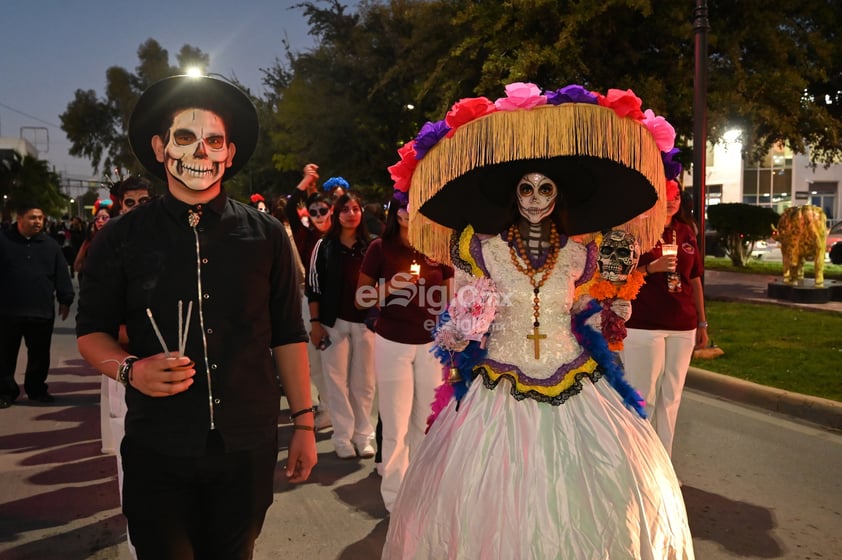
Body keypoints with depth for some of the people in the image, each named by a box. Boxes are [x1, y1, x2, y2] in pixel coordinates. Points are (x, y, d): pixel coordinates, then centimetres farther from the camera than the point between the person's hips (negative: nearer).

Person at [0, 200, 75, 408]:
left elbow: (61, 274, 7)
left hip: (42, 311, 2)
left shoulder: (50, 244, 6)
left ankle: (37, 389, 25)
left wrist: (65, 299, 4)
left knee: (40, 355, 10)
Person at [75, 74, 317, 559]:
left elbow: (288, 335, 5)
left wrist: (304, 423, 4)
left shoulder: (267, 236, 1)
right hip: (158, 449, 0)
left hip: (249, 448, 1)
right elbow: (92, 331, 7)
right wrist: (129, 369, -14)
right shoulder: (122, 239, 0)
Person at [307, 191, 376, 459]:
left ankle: (363, 434, 17)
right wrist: (315, 322, -5)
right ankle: (343, 436, 12)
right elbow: (314, 286, 0)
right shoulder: (324, 246, 1)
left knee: (363, 381, 6)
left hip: (364, 321, 2)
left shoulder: (369, 246, 6)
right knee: (337, 380, 3)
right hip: (333, 322, -1)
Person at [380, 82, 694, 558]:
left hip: (575, 393, 2)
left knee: (585, 505, 3)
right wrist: (456, 338, -14)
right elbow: (460, 319, 6)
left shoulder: (579, 252, 4)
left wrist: (607, 316, -2)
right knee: (496, 507, 3)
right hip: (496, 394, -1)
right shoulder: (482, 248, -1)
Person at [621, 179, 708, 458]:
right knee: (643, 397, -2)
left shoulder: (686, 232, 12)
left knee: (671, 397, 11)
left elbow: (695, 279, 17)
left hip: (682, 327, 5)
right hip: (644, 327, -5)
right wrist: (652, 268, -18)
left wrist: (702, 323, 16)